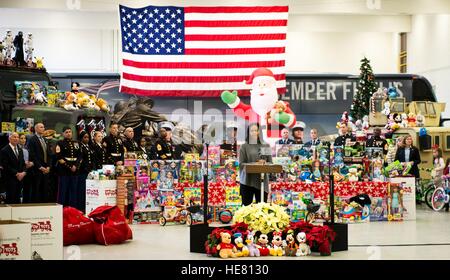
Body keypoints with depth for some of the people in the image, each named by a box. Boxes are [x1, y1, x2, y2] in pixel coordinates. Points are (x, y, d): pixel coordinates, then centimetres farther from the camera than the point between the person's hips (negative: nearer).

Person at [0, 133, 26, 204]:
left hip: (20, 178, 7)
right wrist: (16, 174, -15)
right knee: (11, 200, -8)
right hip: (10, 179, -7)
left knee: (17, 200, 6)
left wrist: (23, 172, -3)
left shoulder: (20, 150, 17)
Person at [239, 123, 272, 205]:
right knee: (246, 206, 1)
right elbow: (241, 164, -4)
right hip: (247, 181, -2)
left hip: (262, 181, 2)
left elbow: (270, 163, 9)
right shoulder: (244, 147, 2)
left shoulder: (266, 146, 11)